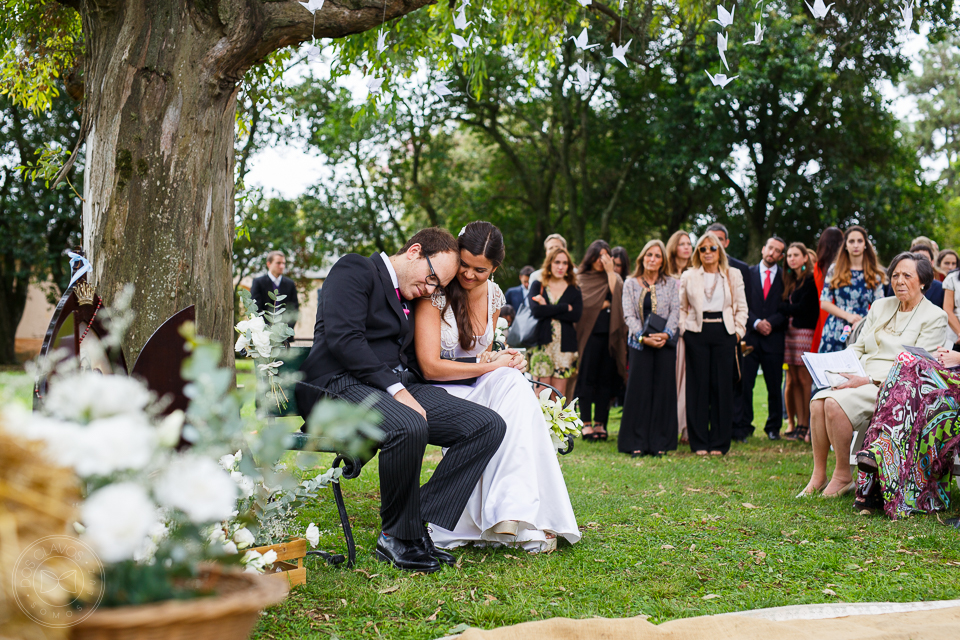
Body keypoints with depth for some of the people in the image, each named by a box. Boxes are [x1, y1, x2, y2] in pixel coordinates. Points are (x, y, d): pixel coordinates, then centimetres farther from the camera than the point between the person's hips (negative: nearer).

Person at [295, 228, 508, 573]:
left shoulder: (409, 299, 25)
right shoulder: (356, 269, 0)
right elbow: (342, 337, -15)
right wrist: (396, 389, -21)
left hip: (401, 386, 8)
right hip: (344, 384, -8)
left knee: (489, 425, -10)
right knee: (408, 427, -39)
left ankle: (421, 528, -15)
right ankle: (400, 538, -17)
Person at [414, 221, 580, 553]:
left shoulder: (493, 295, 7)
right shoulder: (436, 294, -13)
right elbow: (430, 366, -19)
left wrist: (502, 361, -6)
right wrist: (490, 366, -16)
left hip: (479, 389, 6)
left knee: (512, 384, -30)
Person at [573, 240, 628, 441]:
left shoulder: (615, 278, 16)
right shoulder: (582, 278, 7)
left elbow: (617, 295, -5)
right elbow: (586, 303, -7)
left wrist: (610, 271, -6)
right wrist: (607, 303, -1)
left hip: (610, 334, 3)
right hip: (590, 333, -3)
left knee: (606, 379, 2)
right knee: (588, 378, -4)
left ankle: (600, 423, 7)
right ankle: (586, 423, 0)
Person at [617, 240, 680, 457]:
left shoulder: (672, 284, 9)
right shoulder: (631, 284, 8)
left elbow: (675, 311, 1)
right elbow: (629, 315, 0)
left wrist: (666, 334, -16)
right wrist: (643, 337, -14)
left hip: (665, 342, 0)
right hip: (640, 343, 0)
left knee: (663, 390, -1)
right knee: (639, 390, -2)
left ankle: (660, 443, 5)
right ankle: (637, 443, 2)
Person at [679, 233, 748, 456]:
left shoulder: (733, 275, 11)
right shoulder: (688, 277, 11)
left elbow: (741, 307, 11)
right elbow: (681, 307, 14)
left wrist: (738, 331, 1)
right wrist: (683, 328, 0)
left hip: (723, 333, 0)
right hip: (697, 333, 0)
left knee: (723, 386, -1)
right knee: (698, 385, -1)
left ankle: (719, 443, 6)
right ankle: (699, 442, 5)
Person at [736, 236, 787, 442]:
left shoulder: (785, 277, 10)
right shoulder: (747, 273, 10)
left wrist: (771, 323, -9)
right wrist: (756, 323, -9)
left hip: (774, 338, 0)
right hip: (749, 336, 0)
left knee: (774, 385, 3)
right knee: (744, 384, -4)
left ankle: (774, 427, 14)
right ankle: (743, 427, 2)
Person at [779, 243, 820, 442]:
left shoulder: (811, 280, -6)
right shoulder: (791, 281, 20)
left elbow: (803, 308, -10)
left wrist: (782, 307, 0)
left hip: (805, 332, -8)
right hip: (790, 332, 8)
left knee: (804, 379, -6)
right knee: (793, 380, 5)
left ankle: (805, 426, -2)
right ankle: (798, 425, 8)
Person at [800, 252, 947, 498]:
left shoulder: (934, 317, -1)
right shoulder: (880, 306, 19)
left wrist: (869, 379, -20)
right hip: (860, 379, 6)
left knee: (836, 403, -30)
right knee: (818, 401, -24)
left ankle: (843, 477, -15)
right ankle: (818, 476, -15)